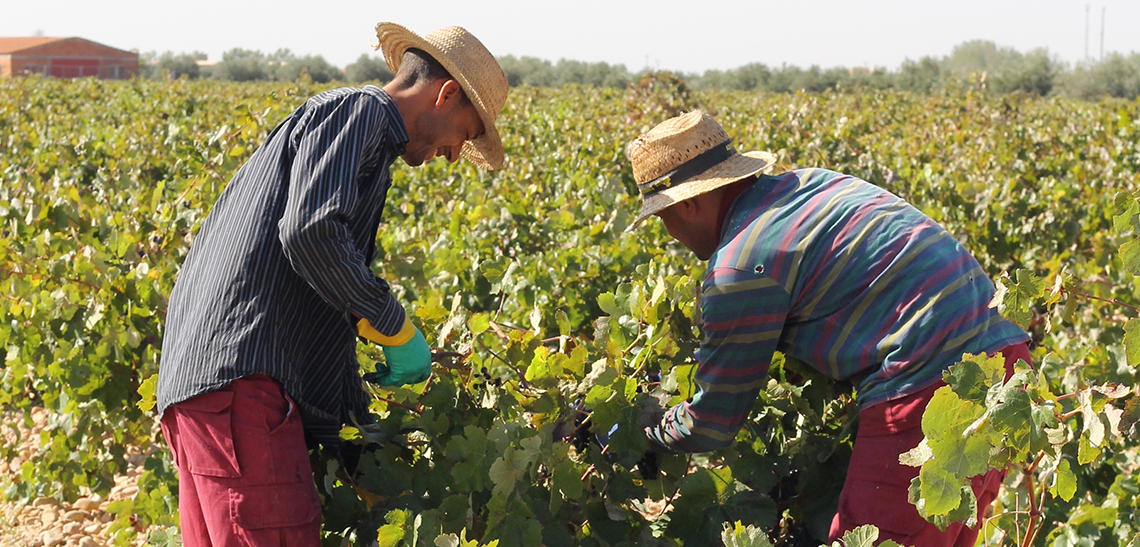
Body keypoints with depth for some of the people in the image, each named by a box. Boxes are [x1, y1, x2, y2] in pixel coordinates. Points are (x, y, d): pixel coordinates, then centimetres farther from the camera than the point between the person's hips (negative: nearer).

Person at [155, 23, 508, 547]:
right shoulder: (359, 111, -1)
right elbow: (309, 231, -19)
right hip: (237, 371, -11)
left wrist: (362, 426, 34)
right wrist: (397, 329, -8)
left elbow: (330, 307, 34)